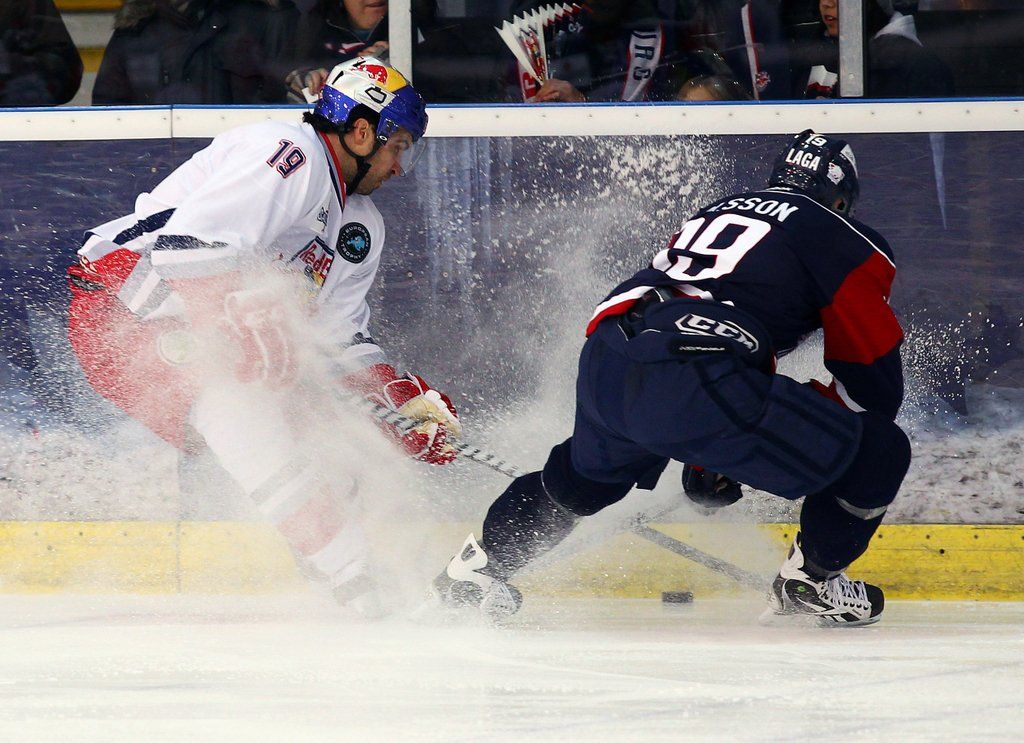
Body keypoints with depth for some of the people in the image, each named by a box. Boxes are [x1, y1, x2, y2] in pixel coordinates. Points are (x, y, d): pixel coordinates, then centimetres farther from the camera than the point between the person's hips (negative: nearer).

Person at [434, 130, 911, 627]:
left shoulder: (712, 214, 33)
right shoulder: (842, 240, 13)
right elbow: (876, 382, 10)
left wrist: (703, 459, 43)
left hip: (603, 362, 7)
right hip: (698, 388, -7)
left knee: (584, 472, 40)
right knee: (879, 452, 5)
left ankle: (477, 567, 46)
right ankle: (806, 582, 15)